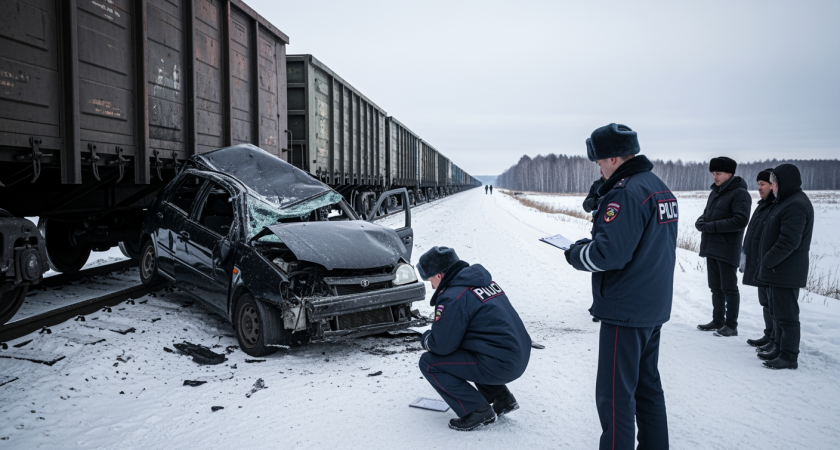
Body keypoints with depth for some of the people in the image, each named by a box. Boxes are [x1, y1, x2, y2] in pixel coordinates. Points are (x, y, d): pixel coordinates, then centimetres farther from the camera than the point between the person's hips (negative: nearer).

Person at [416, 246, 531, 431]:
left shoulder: (452, 298, -15)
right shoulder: (484, 280, 13)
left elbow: (442, 345, -12)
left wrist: (425, 339, 10)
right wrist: (434, 336, 22)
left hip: (498, 365, -9)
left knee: (429, 363, -2)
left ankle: (478, 411, -3)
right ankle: (501, 397, 23)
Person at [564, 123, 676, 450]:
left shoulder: (627, 192, -20)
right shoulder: (660, 188, 12)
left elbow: (609, 253, -26)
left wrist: (575, 255, -7)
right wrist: (587, 244, 10)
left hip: (625, 311, -10)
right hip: (655, 308, 10)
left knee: (615, 394, -1)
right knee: (647, 385, 21)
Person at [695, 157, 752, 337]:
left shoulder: (740, 193, -12)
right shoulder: (715, 192, 16)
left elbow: (740, 220, -21)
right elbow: (707, 213, 22)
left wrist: (711, 226, -20)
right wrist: (701, 221, -2)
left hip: (727, 250, -8)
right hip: (711, 248, 8)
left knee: (729, 288, -1)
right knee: (716, 287, 15)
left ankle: (731, 325, 7)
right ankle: (718, 321, 25)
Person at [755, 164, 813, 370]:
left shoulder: (796, 206, -19)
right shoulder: (786, 201, 15)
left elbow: (789, 241, -25)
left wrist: (768, 261, -16)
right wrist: (768, 261, 13)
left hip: (786, 272, -11)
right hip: (778, 270, 11)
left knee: (787, 314, -4)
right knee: (778, 312, 18)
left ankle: (789, 357, 4)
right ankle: (779, 349, 29)